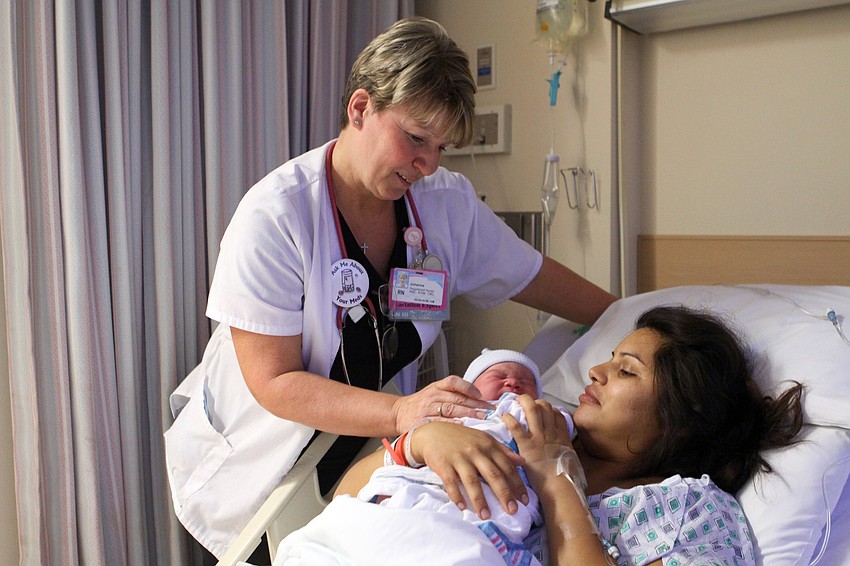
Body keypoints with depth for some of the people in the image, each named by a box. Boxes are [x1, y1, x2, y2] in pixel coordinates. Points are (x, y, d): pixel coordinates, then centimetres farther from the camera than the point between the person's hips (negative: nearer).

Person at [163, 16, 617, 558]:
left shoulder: (449, 203, -8)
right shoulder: (274, 216, -23)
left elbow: (537, 280, 5)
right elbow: (274, 383, -24)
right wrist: (401, 412, -37)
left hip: (364, 450, 4)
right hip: (254, 467, -4)